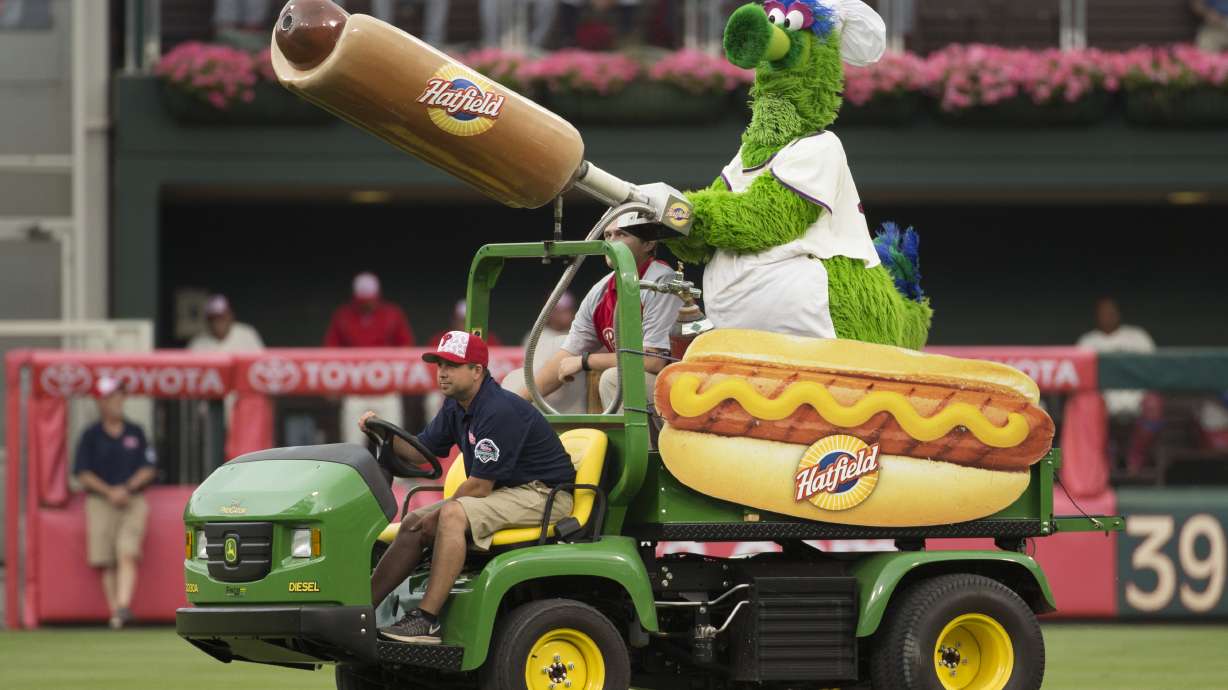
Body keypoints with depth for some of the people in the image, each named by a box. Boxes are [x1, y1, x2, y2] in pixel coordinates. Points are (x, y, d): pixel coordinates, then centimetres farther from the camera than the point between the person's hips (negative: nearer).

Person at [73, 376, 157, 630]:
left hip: (133, 501, 0)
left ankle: (124, 605, -29)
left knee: (127, 554, -17)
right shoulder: (91, 436, 5)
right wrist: (109, 492, -12)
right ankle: (114, 611, 0)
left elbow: (149, 469, 7)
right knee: (107, 561, -3)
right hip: (100, 502, 0)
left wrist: (127, 489, -9)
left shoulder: (135, 433, 10)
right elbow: (82, 473, 0)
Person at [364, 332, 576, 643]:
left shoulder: (500, 411, -23)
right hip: (504, 491, 10)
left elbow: (479, 486, -22)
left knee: (453, 515, -31)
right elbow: (420, 452, 14)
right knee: (414, 523, 1)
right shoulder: (457, 408, 8)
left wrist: (436, 516, -10)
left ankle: (427, 620, -34)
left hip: (542, 495, -10)